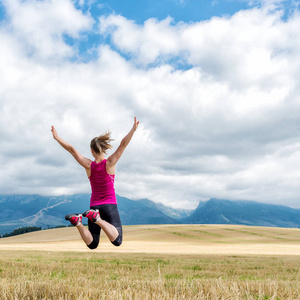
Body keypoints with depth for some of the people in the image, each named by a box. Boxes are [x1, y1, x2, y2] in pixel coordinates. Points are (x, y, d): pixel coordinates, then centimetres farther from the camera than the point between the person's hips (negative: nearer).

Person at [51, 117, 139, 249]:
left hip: (94, 206, 3)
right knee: (117, 241, -13)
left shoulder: (89, 166, -4)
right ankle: (97, 218, -33)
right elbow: (123, 144, -14)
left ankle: (77, 221, -21)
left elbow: (72, 149, -2)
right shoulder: (110, 163, -9)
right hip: (110, 205, -3)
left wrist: (57, 137, 5)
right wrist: (133, 129, -12)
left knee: (92, 244, 7)